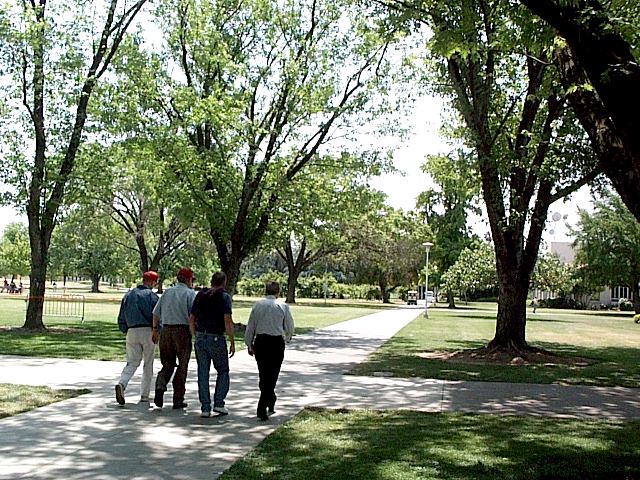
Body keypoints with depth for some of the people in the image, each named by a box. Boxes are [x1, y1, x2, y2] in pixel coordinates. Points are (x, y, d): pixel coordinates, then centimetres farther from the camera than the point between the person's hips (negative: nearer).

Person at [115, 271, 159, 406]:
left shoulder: (128, 295, 13)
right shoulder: (151, 295, -4)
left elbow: (121, 318, 13)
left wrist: (125, 331, 23)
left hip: (132, 332, 4)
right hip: (148, 331, -4)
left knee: (132, 362, 9)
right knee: (148, 365, 6)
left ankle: (121, 384, -18)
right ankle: (144, 397, 7)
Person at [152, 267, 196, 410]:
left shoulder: (167, 292, 11)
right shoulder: (190, 293, -3)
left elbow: (156, 312, 11)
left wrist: (155, 330, 19)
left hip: (166, 330, 4)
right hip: (183, 330, -4)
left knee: (168, 364, 14)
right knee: (182, 367, 5)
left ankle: (160, 387, -12)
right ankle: (178, 400, 8)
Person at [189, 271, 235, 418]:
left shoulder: (200, 295, 10)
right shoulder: (224, 296, -6)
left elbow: (191, 319, 12)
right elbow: (227, 321, -15)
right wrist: (232, 342, -10)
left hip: (200, 338, 4)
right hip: (216, 338, -4)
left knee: (203, 373, 8)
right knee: (223, 371, 12)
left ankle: (205, 408, 8)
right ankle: (219, 403, 5)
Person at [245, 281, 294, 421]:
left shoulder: (258, 305, 2)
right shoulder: (283, 306, -3)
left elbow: (250, 326, 5)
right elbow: (289, 328, 3)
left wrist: (249, 344, 14)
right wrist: (287, 337, 25)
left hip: (260, 341, 3)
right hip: (277, 342, -2)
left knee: (263, 374, 16)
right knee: (271, 375, 2)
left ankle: (270, 404, 31)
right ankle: (262, 408, -8)